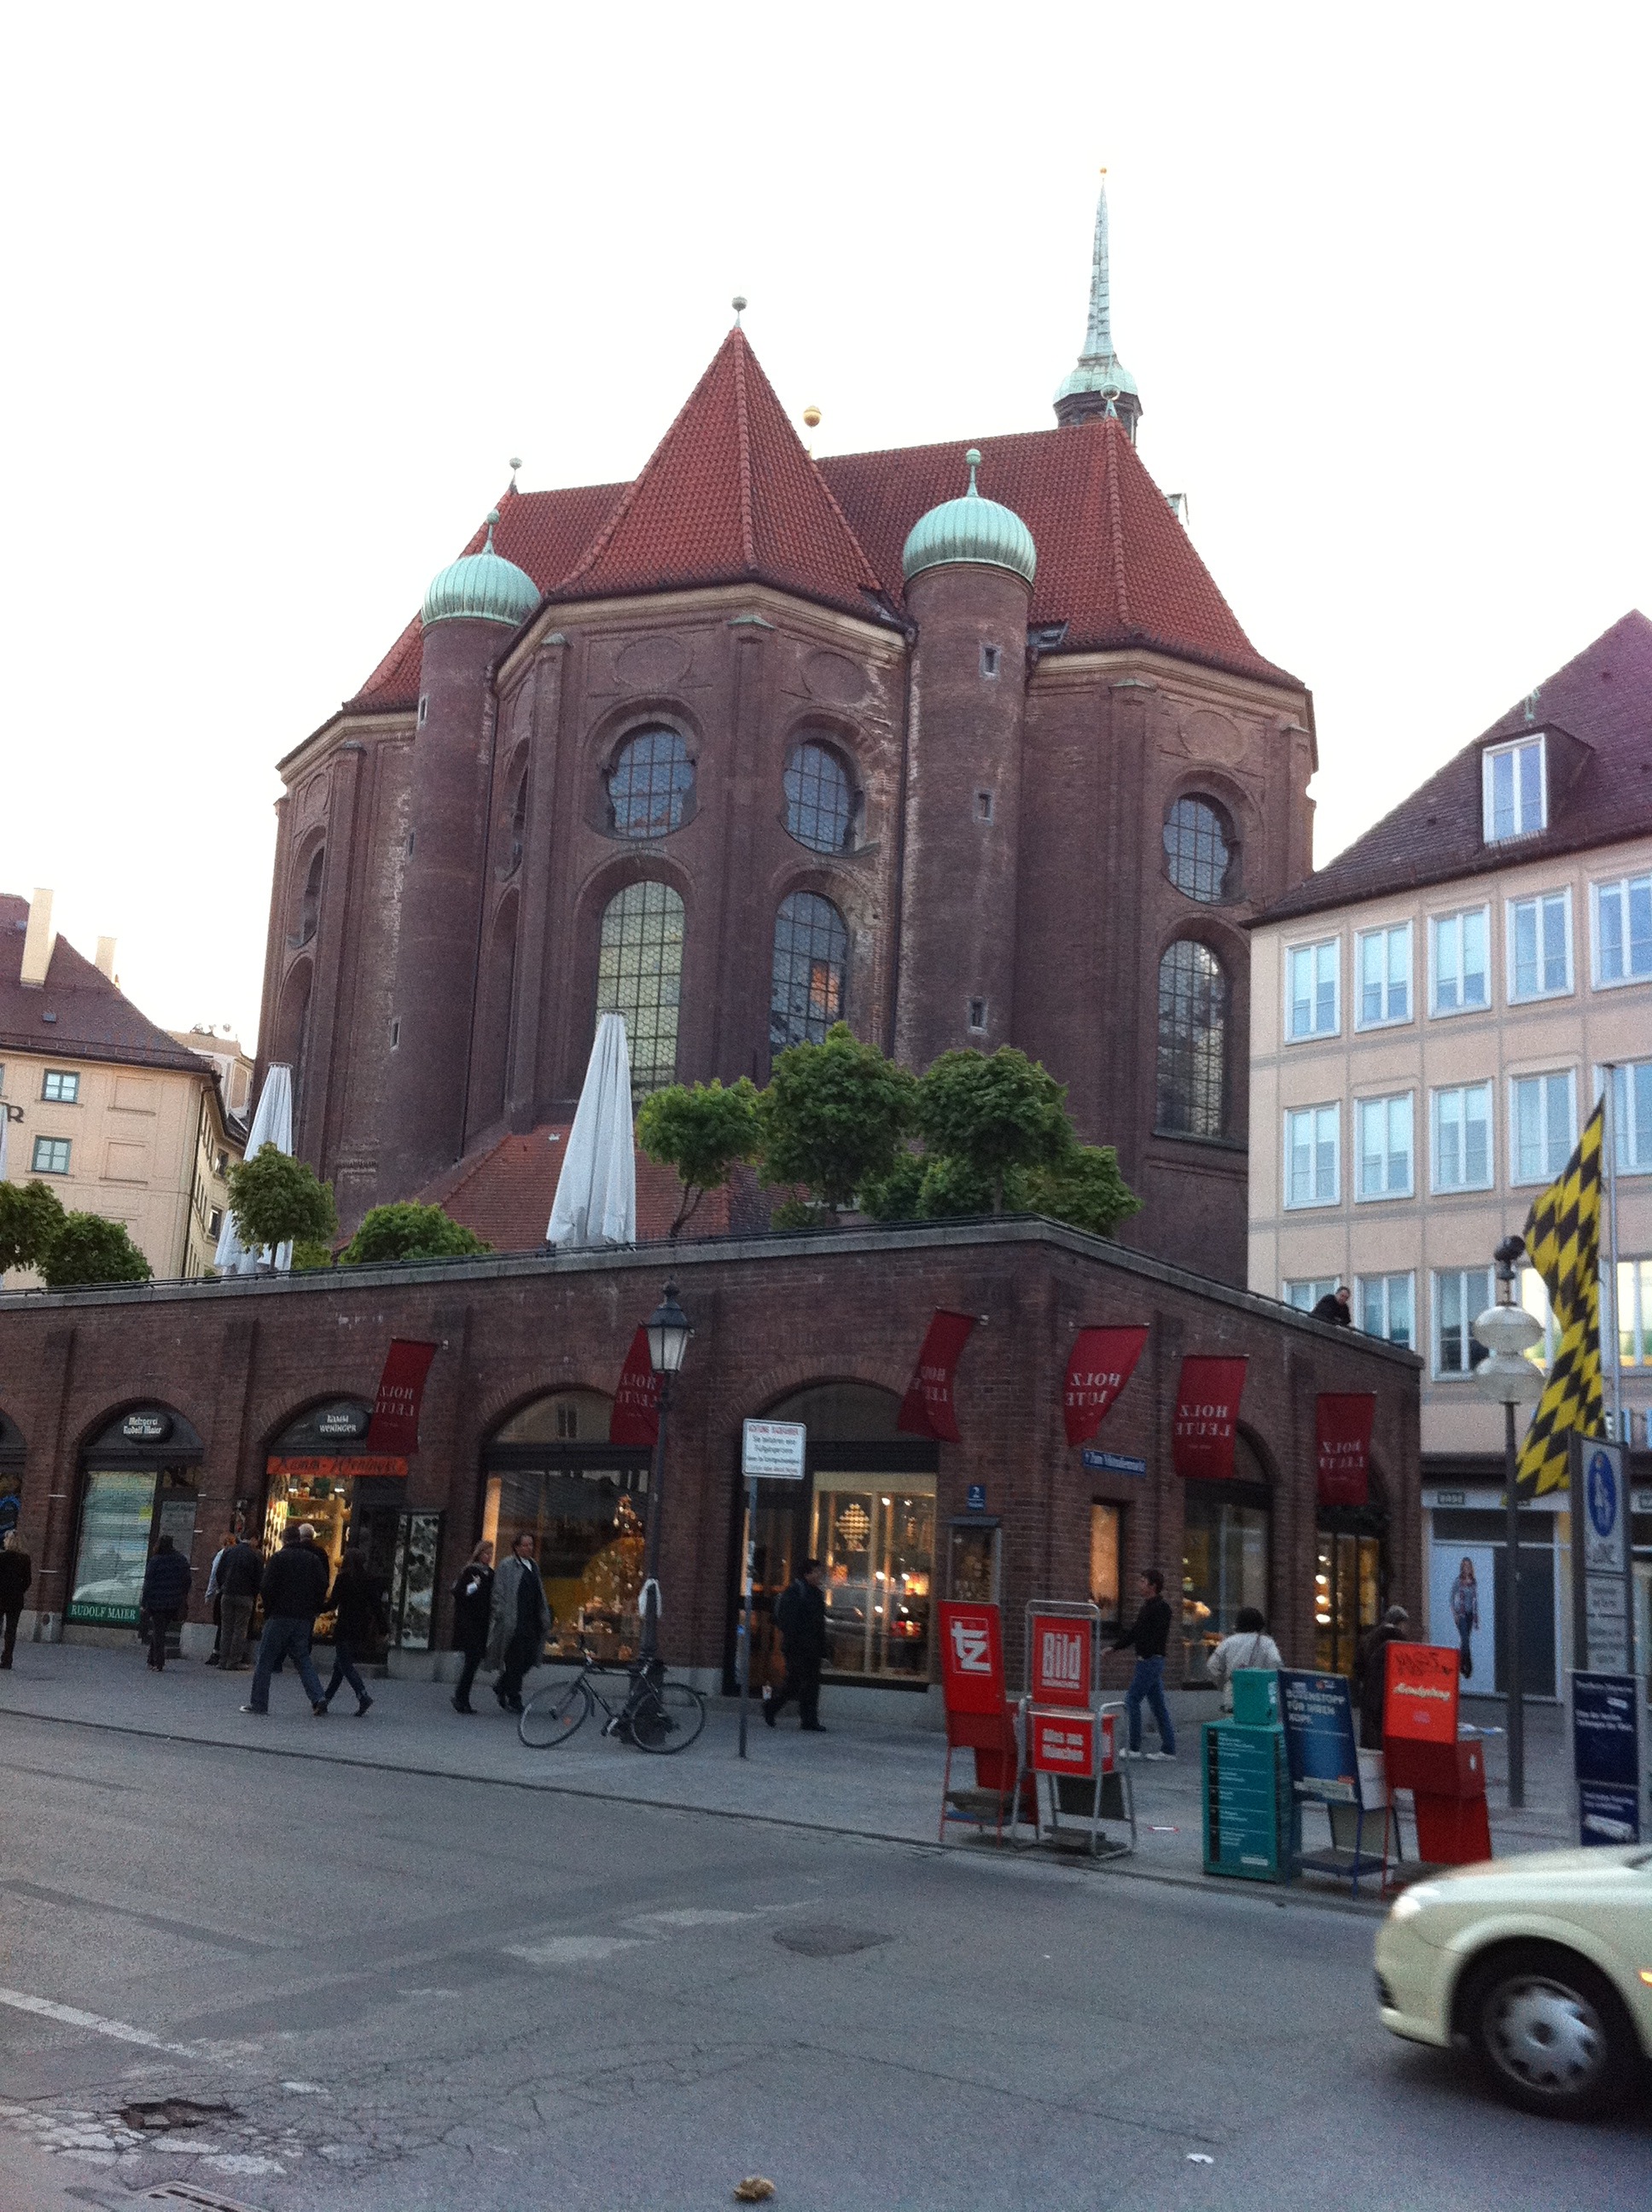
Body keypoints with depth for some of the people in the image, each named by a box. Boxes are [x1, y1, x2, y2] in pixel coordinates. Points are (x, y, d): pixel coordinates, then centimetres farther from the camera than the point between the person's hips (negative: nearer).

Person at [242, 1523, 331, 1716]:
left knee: (265, 1658, 5)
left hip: (280, 1615, -4)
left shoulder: (278, 1558, -2)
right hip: (305, 1618, 4)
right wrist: (313, 1609, 11)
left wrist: (269, 1609, 5)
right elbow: (323, 1586, 5)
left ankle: (258, 1703, 4)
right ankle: (318, 1698, -6)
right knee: (303, 1659, 10)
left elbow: (266, 1588, -9)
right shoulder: (314, 1559, 11)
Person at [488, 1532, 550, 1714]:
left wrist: (544, 1619, 17)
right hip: (513, 1622, -7)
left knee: (529, 1659, 5)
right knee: (515, 1661, -3)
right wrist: (501, 1617, -14)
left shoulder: (533, 1566, 16)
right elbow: (498, 1594, -7)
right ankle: (514, 1699, 7)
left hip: (531, 1622, 7)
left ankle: (501, 1688, 24)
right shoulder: (507, 1567, -5)